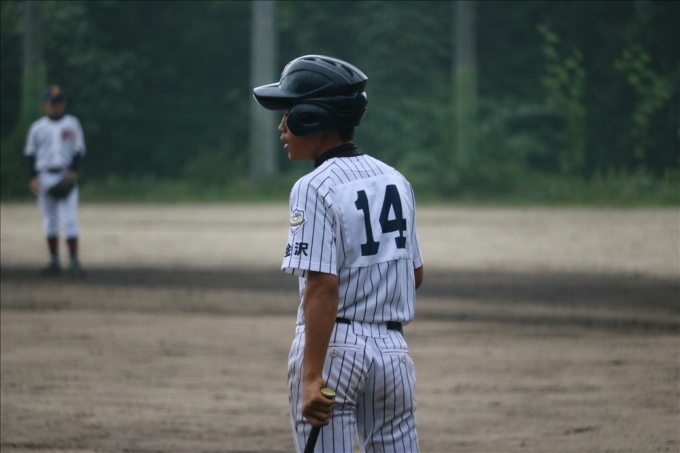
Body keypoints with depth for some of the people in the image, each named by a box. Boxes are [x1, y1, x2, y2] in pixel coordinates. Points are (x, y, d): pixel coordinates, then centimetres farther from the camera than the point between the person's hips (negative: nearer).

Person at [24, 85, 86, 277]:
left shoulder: (72, 124, 4)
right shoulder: (37, 128, 5)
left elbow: (79, 151, 4)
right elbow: (30, 154, 8)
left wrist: (73, 171, -10)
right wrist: (33, 178, -2)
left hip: (66, 176, -2)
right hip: (44, 177, 2)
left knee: (69, 219, -10)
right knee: (50, 221, 7)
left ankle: (74, 262, -11)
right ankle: (54, 262, 13)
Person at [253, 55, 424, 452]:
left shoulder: (315, 188, -12)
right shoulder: (396, 180, 10)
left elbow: (323, 286, -21)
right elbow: (415, 274, 17)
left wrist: (312, 376, -24)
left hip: (334, 345, -7)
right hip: (393, 346, 7)